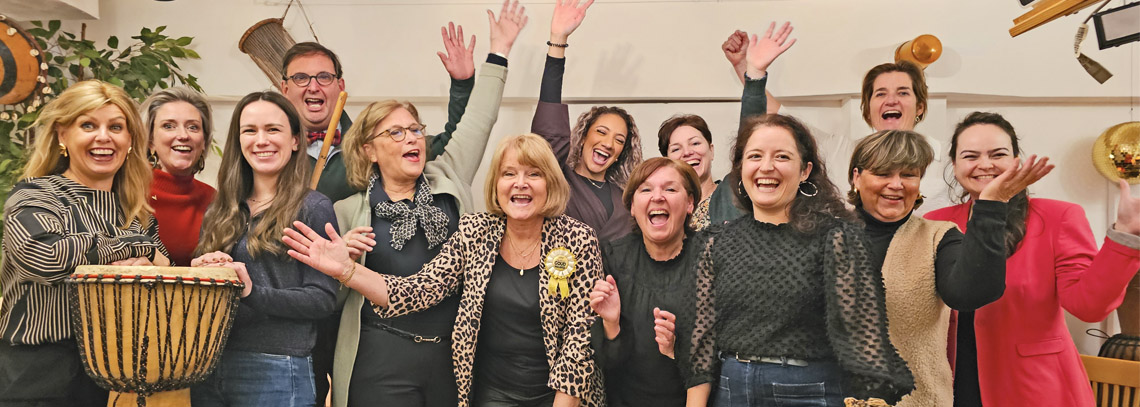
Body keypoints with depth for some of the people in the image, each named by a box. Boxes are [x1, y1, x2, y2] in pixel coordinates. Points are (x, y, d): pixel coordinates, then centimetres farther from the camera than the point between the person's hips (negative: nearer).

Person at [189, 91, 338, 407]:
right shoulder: (220, 212, 12)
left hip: (275, 370, -5)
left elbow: (323, 298, -11)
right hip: (207, 366, 5)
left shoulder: (313, 208, -5)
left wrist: (252, 292, -21)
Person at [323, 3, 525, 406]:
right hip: (382, 362, -2)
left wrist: (499, 51, 12)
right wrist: (343, 257, -12)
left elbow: (477, 121, 10)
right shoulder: (350, 212, 3)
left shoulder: (448, 181, 6)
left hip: (453, 354, 2)